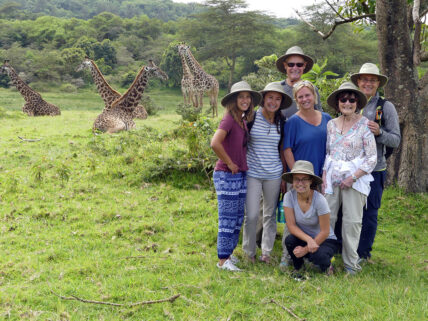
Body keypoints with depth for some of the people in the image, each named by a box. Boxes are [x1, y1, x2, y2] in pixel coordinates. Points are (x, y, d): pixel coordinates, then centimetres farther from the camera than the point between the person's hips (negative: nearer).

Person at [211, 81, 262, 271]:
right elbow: (215, 143, -30)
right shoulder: (229, 119, -15)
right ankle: (223, 260, 8)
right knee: (227, 219, -1)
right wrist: (229, 163, -19)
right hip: (227, 176, -8)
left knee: (237, 219, 15)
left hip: (240, 175, 8)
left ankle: (228, 254, 28)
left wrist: (240, 165, 11)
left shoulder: (243, 120, 10)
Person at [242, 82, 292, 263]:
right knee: (251, 215, -5)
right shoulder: (251, 118, -4)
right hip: (252, 174, -3)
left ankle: (267, 252, 24)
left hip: (273, 175, 3)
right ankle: (249, 252, 14)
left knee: (270, 214, 10)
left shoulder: (281, 123, 6)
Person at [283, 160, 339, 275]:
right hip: (302, 237, 3)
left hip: (326, 240, -3)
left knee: (317, 256, -34)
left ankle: (326, 264, 5)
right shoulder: (289, 196, -14)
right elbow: (291, 226, -14)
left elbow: (325, 232, -17)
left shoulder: (319, 200, -23)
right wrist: (309, 240, -29)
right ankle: (297, 268, 1)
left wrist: (306, 249, -17)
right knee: (289, 240, -29)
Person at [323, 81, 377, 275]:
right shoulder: (331, 124, 9)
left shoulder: (364, 125, -4)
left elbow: (372, 158, -6)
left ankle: (351, 264, 11)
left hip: (354, 179, -3)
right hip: (332, 178, 4)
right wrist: (324, 174, 3)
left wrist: (353, 177, -13)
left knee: (352, 220, 0)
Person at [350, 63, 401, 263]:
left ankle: (363, 254, 16)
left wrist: (379, 132, -20)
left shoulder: (386, 107, 1)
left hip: (374, 169, -3)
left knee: (369, 213, 2)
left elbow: (396, 140, -2)